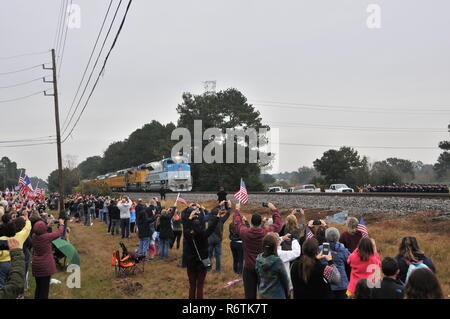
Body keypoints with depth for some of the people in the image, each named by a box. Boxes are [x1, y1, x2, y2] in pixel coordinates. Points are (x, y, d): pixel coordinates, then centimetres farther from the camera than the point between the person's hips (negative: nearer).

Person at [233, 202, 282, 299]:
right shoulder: (267, 233, -13)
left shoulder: (245, 232, -11)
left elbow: (237, 222, 9)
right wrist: (274, 210, 16)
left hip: (249, 268, 0)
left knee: (250, 293, 5)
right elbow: (277, 224, 4)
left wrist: (237, 210, 25)